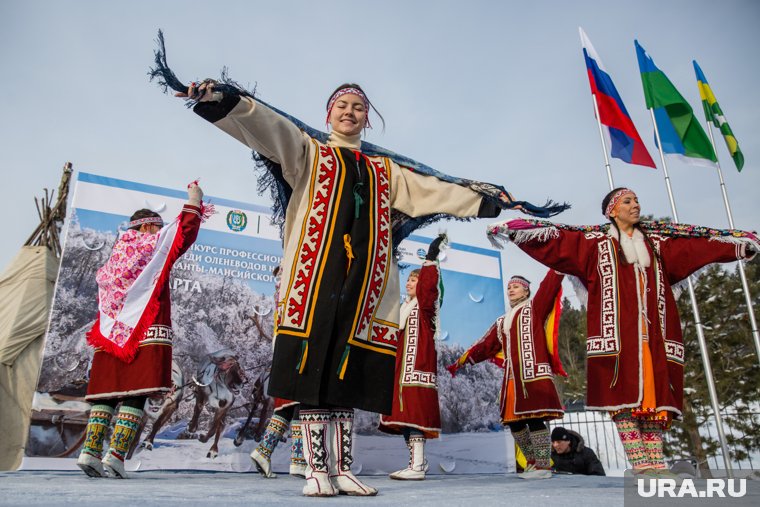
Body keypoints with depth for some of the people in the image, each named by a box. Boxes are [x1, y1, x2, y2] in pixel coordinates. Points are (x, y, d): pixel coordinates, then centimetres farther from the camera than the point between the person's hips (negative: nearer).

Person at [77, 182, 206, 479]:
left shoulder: (117, 252, 22)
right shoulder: (153, 242, 4)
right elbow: (185, 233, -1)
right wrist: (194, 201, 9)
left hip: (111, 332, 7)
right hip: (147, 331, -6)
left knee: (107, 392, 7)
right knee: (136, 394, -7)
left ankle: (91, 451, 1)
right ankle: (116, 455, -12)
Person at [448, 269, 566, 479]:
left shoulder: (535, 308, 8)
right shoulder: (501, 322, 24)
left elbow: (549, 285, -4)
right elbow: (484, 346, 25)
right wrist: (460, 362, 25)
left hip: (535, 375, -6)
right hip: (512, 379, 7)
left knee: (535, 420, -10)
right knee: (514, 422, 7)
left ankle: (544, 466, 0)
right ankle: (533, 463, 20)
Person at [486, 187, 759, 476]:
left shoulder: (657, 242, 23)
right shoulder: (594, 242, 9)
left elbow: (700, 244, 23)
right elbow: (554, 239, -1)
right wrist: (512, 230, -10)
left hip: (651, 333, 4)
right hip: (617, 332, -4)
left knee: (654, 394, -1)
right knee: (623, 395, -10)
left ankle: (656, 465, 1)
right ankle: (641, 465, -8)